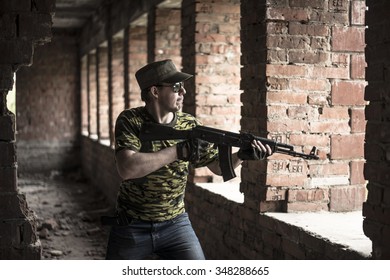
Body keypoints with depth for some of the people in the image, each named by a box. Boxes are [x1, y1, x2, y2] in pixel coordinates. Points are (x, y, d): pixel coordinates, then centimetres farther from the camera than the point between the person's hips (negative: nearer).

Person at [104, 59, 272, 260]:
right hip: (131, 228, -2)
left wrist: (241, 156, -18)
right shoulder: (130, 121, -13)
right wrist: (178, 151, -29)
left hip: (176, 225, 2)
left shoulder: (189, 125, -2)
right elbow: (127, 169, -28)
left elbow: (218, 166, 4)